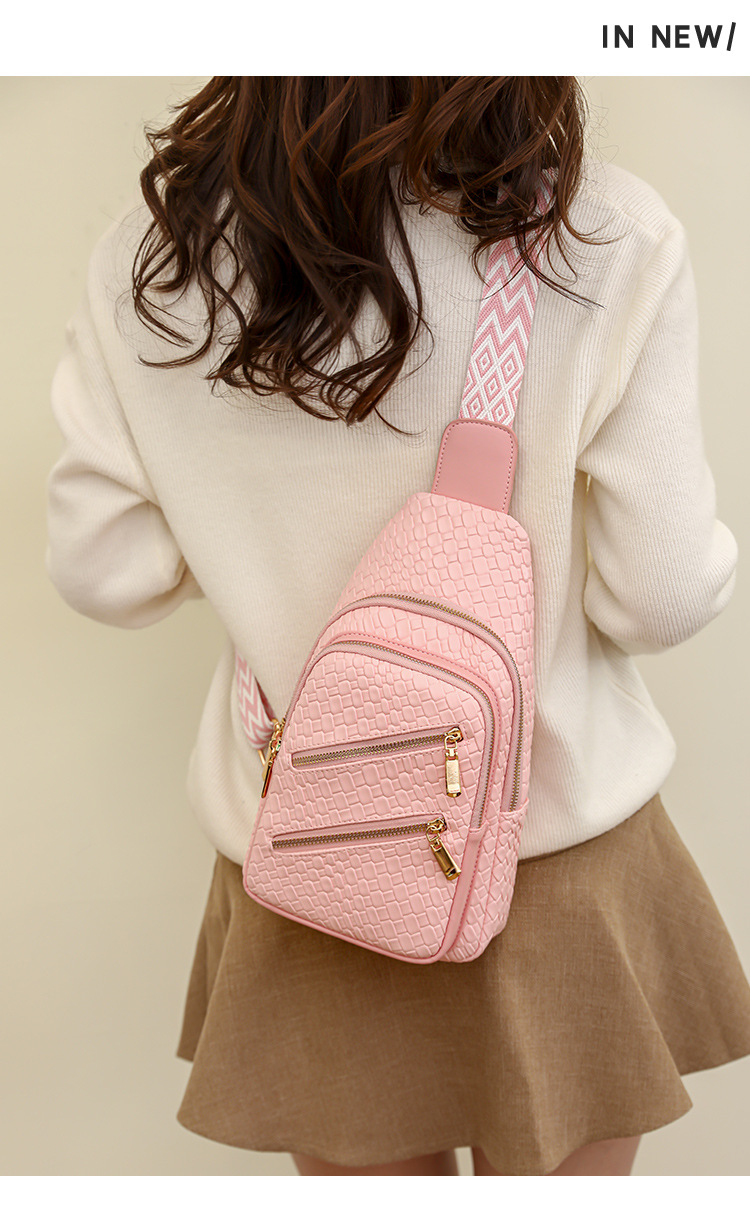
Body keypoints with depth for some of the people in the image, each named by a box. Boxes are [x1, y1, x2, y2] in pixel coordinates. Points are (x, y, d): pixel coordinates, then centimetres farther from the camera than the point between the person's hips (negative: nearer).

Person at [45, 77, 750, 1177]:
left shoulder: (149, 259, -8)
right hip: (560, 837, -1)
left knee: (365, 1162, 26)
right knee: (560, 1166, 24)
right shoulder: (607, 240, -16)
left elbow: (103, 573, -3)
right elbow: (660, 600, -13)